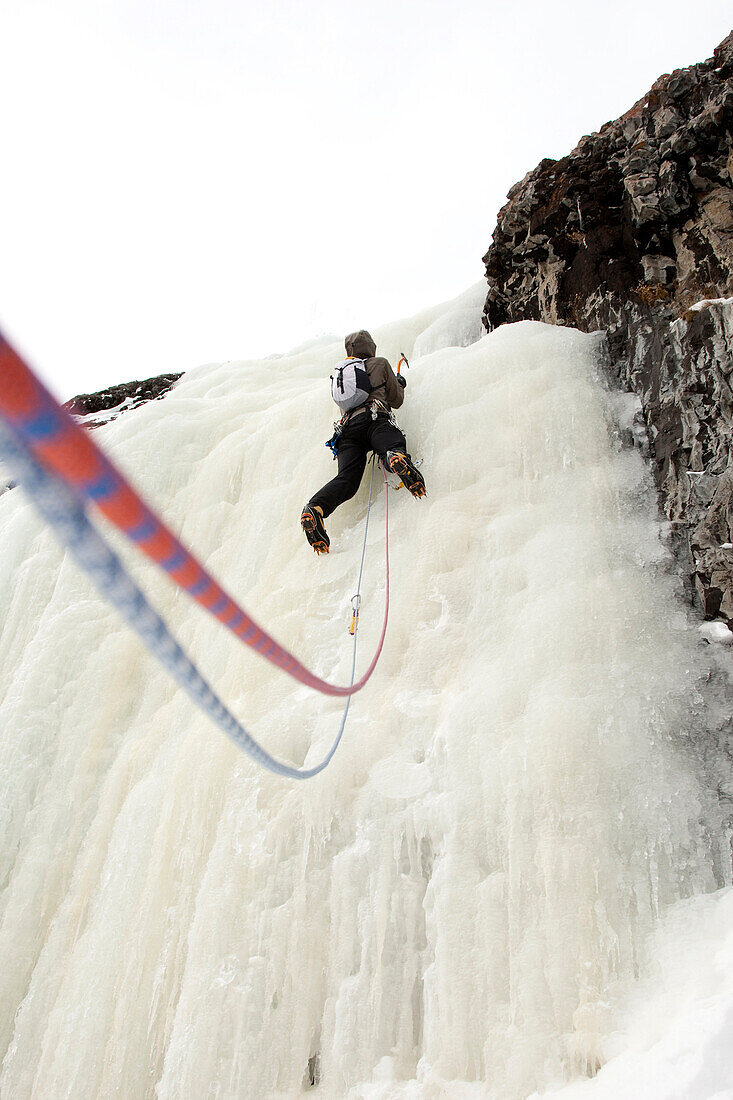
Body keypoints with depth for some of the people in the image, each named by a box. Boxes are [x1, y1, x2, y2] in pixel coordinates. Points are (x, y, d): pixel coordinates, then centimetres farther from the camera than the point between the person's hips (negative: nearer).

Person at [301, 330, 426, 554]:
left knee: (347, 479, -12)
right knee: (394, 449, -27)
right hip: (374, 419, -3)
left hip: (347, 425, 4)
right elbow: (396, 400, 24)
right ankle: (398, 458, -65)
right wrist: (400, 384, 46)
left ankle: (315, 508, -38)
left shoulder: (340, 372, 35)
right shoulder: (380, 363, 22)